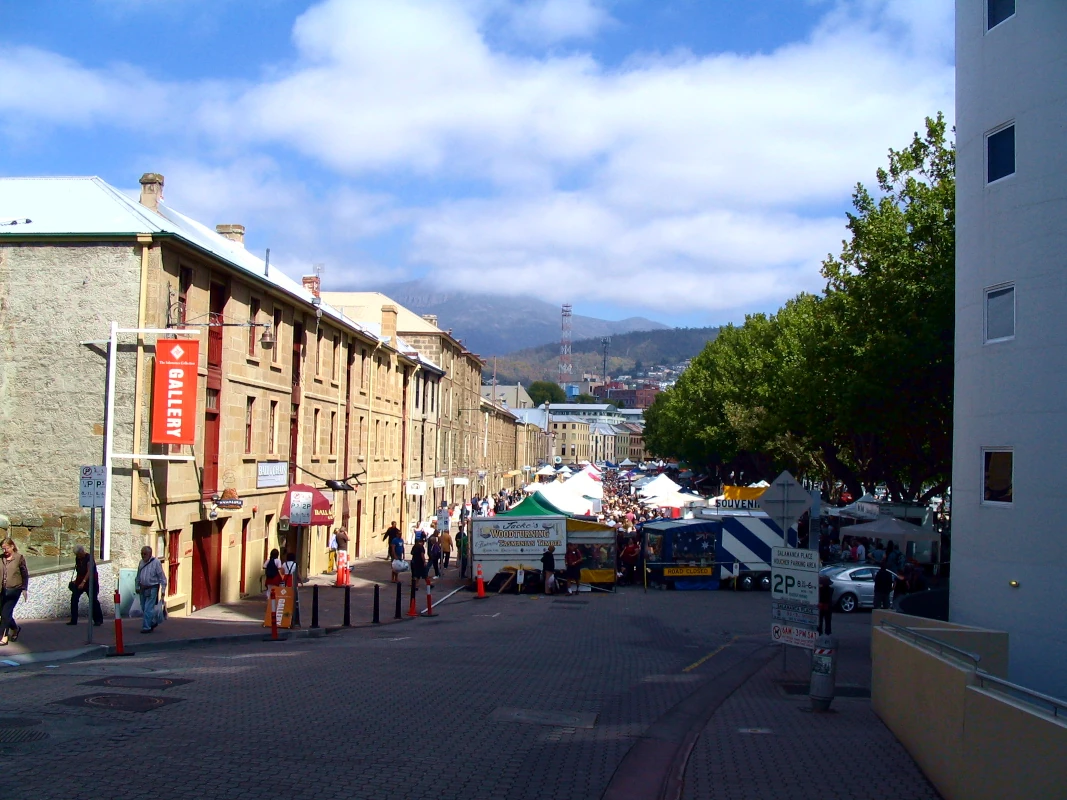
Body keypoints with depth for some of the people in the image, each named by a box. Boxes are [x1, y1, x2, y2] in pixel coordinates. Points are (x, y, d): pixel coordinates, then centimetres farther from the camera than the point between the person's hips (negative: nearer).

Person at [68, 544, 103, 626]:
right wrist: (76, 580, 7)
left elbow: (89, 571, -26)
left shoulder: (89, 558, -17)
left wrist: (83, 582, -35)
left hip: (91, 581, -7)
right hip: (80, 581, 7)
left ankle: (98, 620, 5)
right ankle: (73, 620, 1)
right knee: (74, 598, -4)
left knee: (93, 600, -4)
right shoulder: (77, 558, 6)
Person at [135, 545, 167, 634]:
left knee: (148, 609, -10)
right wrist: (137, 587, 18)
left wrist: (163, 589, -12)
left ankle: (146, 627, -6)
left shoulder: (156, 562, -12)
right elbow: (138, 576, 18)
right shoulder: (141, 562, 6)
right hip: (143, 589, 6)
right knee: (144, 608, 13)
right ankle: (152, 622, 31)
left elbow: (162, 577, -10)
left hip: (152, 589, -6)